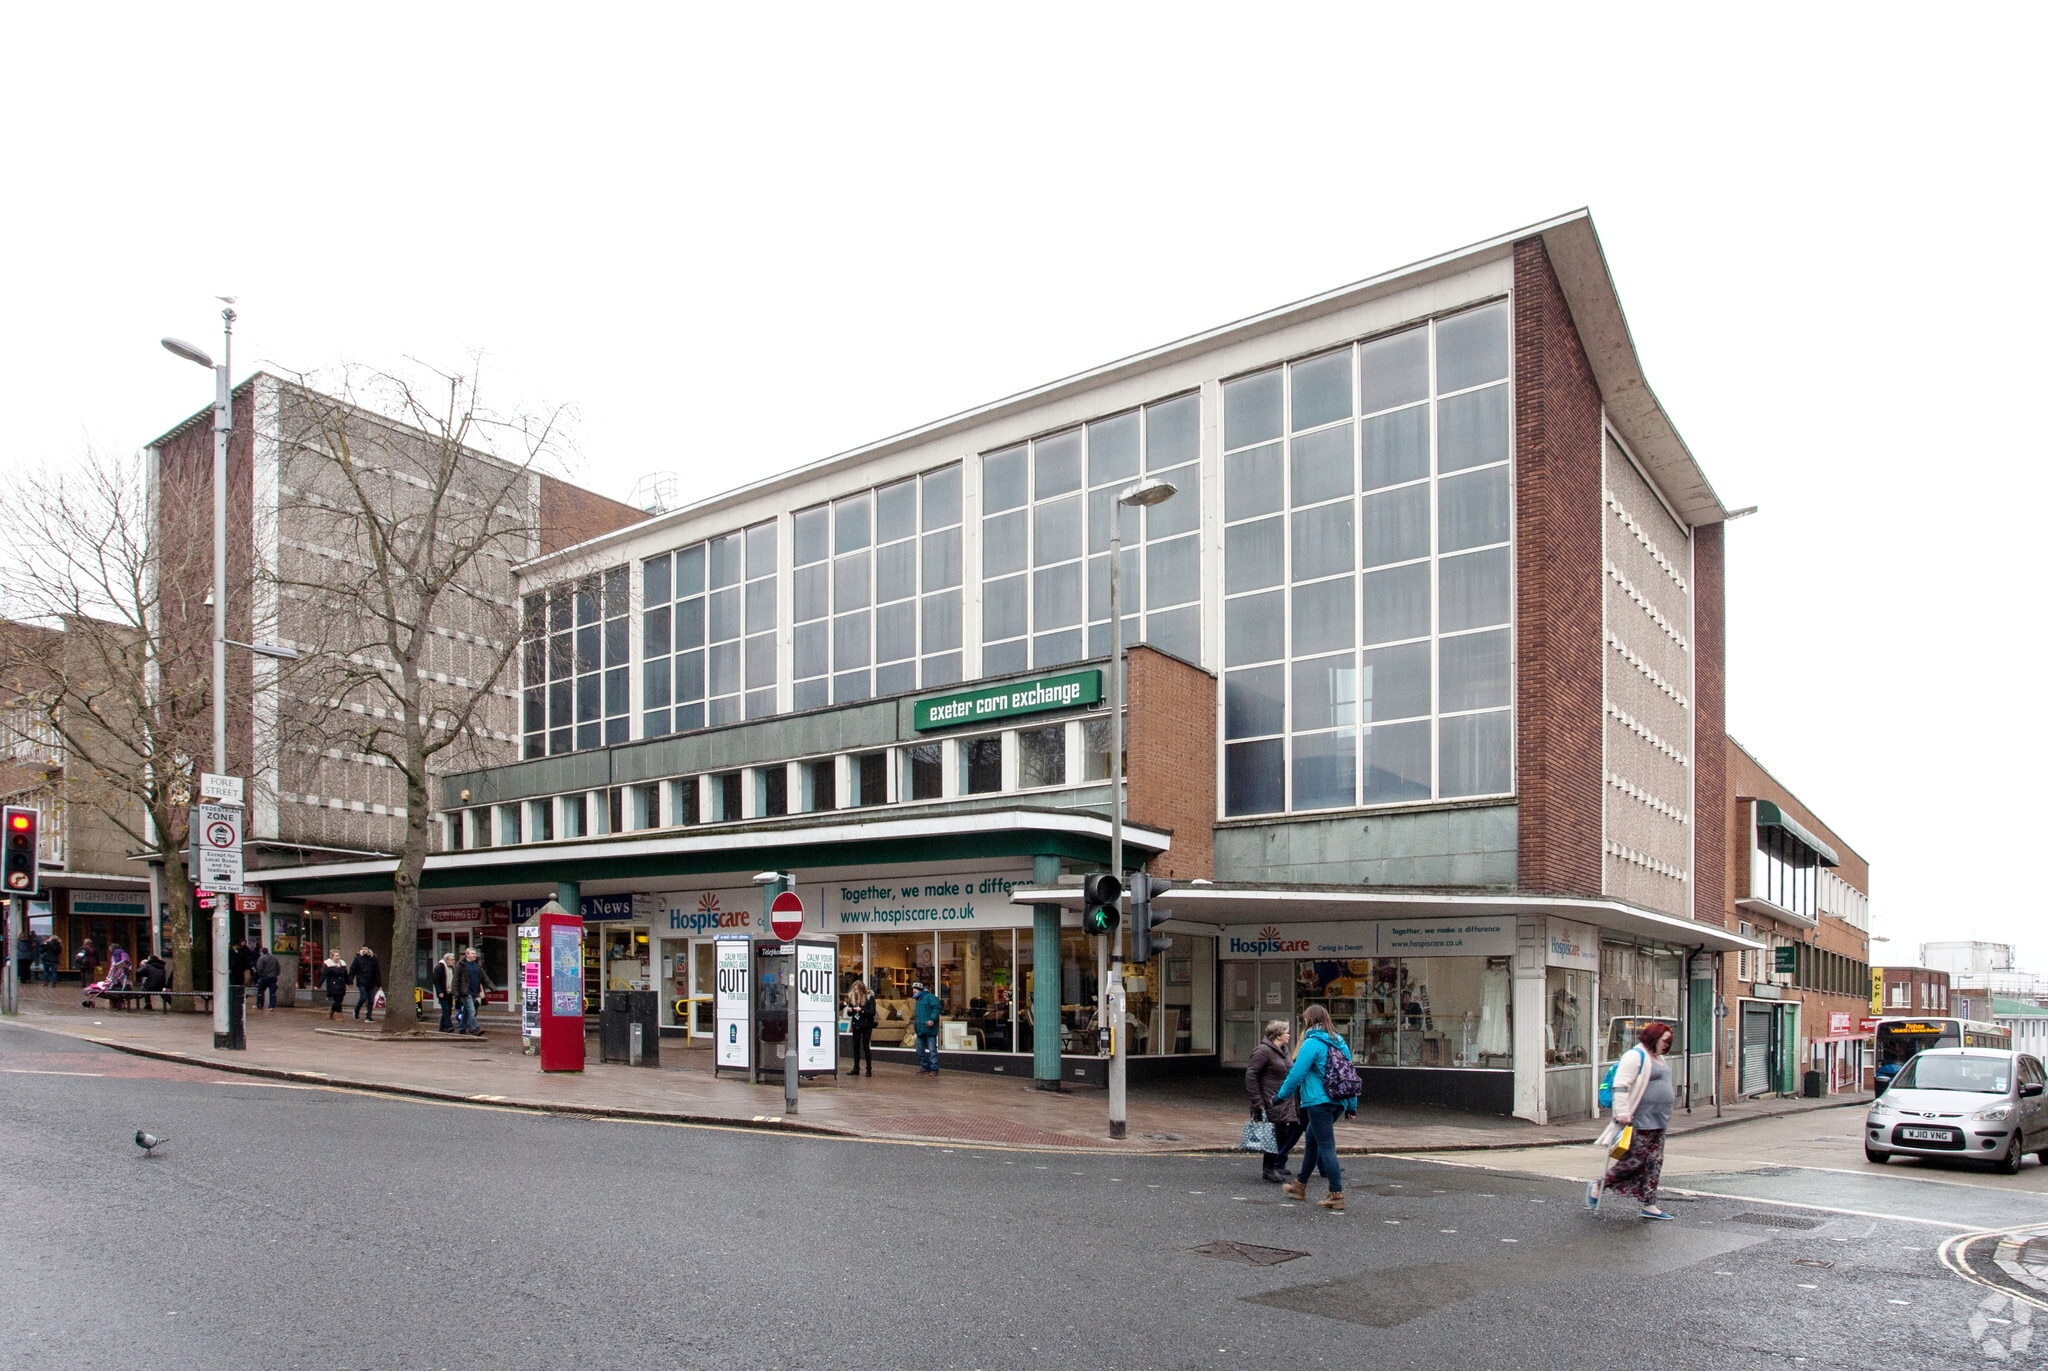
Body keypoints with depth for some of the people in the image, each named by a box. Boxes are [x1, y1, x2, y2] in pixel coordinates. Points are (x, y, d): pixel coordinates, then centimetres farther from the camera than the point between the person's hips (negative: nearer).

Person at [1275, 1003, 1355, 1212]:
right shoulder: (1339, 1043, 11)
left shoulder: (1312, 1044, -12)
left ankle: (1336, 1195, -3)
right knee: (1311, 1141, 21)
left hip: (1318, 1102, -8)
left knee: (1326, 1146, -4)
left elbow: (1296, 1075, -14)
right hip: (1337, 1102, 8)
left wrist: (1280, 1095, -1)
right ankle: (1300, 1186, 32)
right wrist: (1352, 1105, 19)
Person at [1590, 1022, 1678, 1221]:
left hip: (1657, 1121, 10)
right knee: (1634, 1160, -7)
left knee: (1654, 1163, 6)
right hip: (1639, 1121, -10)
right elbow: (1621, 1085, -19)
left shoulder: (1659, 1058, 19)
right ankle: (1597, 1186, 8)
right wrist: (1622, 1112, -25)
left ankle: (1649, 1206, 10)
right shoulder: (1635, 1056, -12)